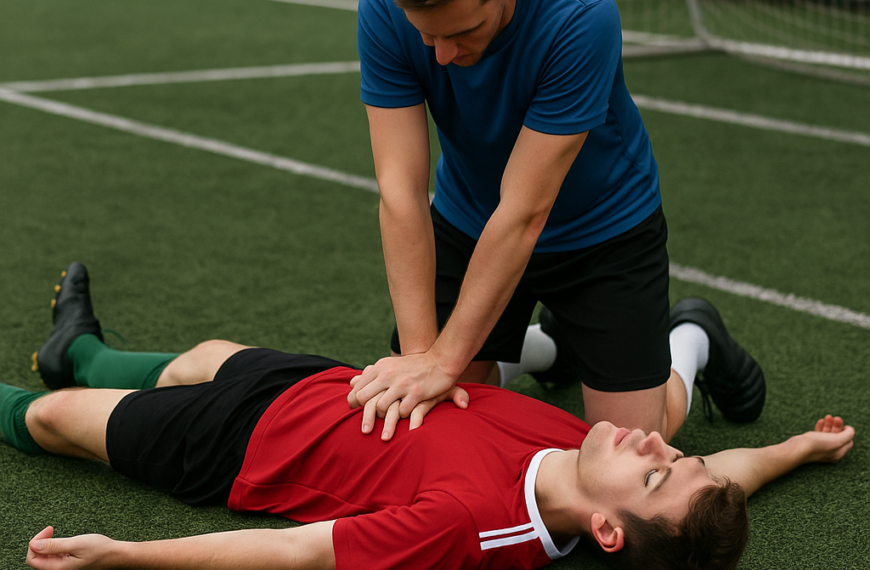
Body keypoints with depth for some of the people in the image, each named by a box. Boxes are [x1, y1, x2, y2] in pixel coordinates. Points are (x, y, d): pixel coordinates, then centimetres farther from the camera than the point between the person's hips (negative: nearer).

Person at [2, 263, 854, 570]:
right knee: (206, 354, 34)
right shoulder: (588, 458, -27)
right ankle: (81, 351, 64)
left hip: (255, 443, -7)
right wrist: (802, 447, 6)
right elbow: (718, 484, -8)